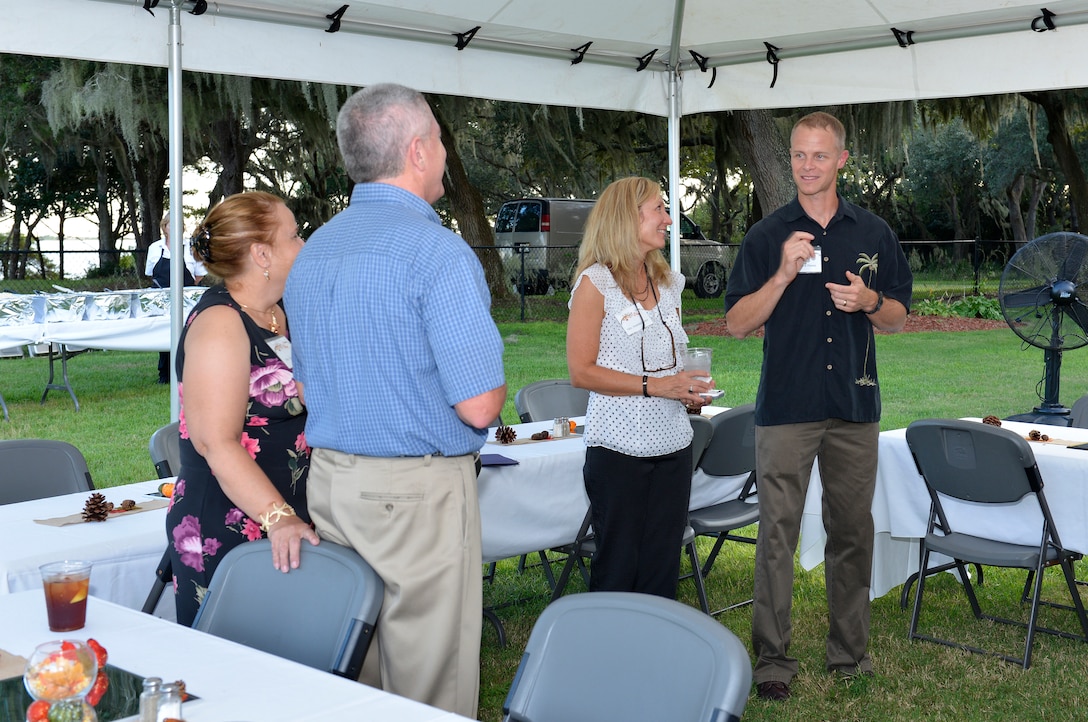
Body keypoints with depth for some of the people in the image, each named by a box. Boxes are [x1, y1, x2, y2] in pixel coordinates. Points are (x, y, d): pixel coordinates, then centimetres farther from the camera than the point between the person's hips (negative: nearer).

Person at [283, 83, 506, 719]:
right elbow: (478, 406, -18)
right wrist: (497, 385, 3)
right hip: (417, 494, -8)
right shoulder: (437, 250, -15)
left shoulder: (312, 253, 10)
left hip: (330, 480, 8)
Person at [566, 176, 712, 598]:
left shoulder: (669, 282, 13)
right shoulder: (595, 283, -7)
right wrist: (655, 386, -18)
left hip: (673, 446, 6)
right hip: (619, 451, -6)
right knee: (617, 568, 2)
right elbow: (581, 371, -12)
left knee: (662, 567, 8)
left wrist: (691, 390, 5)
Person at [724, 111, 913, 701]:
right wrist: (784, 274, -16)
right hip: (785, 407, -2)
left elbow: (899, 317, 12)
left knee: (853, 531, 10)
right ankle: (772, 658, 6)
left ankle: (850, 650, 23)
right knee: (777, 532, -2)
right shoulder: (767, 236, 3)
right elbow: (738, 323, -2)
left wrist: (869, 302, -10)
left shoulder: (874, 233, 9)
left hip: (855, 408, 2)